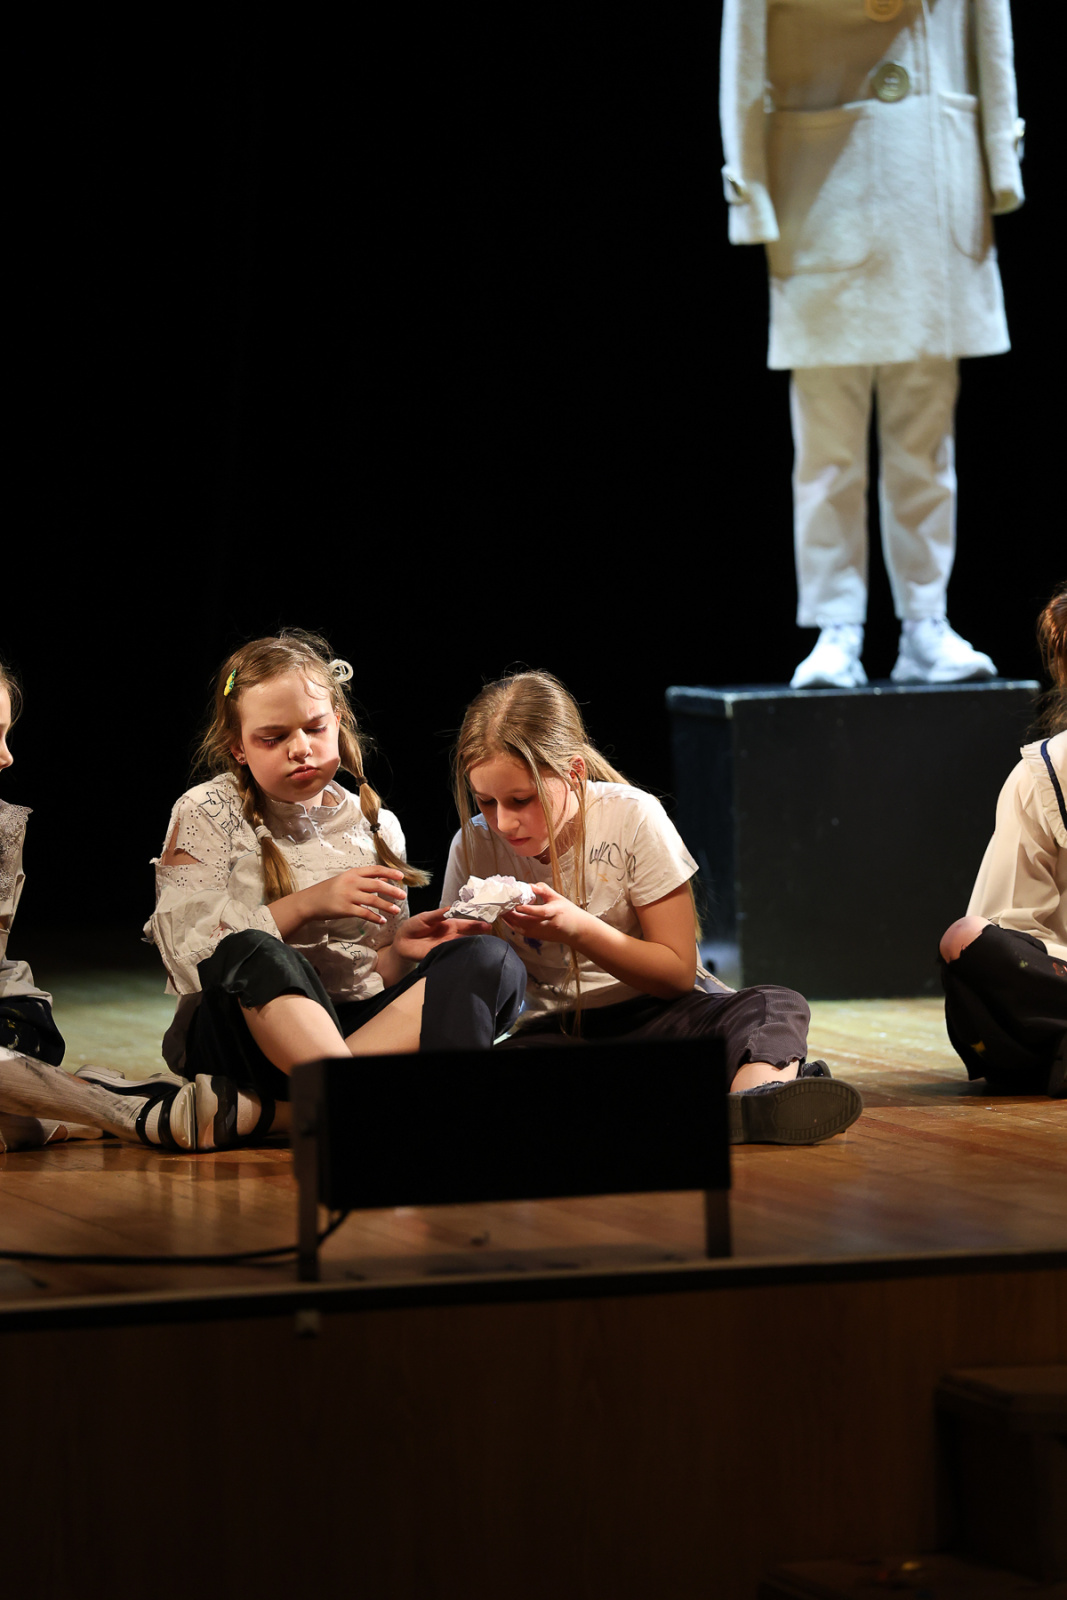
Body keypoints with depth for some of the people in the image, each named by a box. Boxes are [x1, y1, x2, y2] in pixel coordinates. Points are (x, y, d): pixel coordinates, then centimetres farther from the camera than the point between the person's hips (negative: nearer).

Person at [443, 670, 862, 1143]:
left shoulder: (632, 818, -10)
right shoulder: (474, 847, -4)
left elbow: (677, 972, -8)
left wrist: (575, 927, -22)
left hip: (650, 1013, 0)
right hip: (556, 1031, 0)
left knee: (777, 1007, -28)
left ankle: (760, 1088, -65)